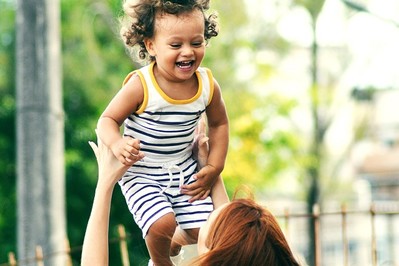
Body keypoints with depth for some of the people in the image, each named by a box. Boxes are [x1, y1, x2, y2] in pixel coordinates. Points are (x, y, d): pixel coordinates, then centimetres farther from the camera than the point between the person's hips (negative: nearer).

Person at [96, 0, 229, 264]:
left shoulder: (208, 85, -10)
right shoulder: (141, 86, -24)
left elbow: (219, 124, 8)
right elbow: (108, 119, -16)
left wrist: (213, 168, 2)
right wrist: (117, 144, -38)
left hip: (184, 170, 4)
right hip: (141, 174, -4)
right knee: (162, 225, -24)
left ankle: (174, 244, 39)